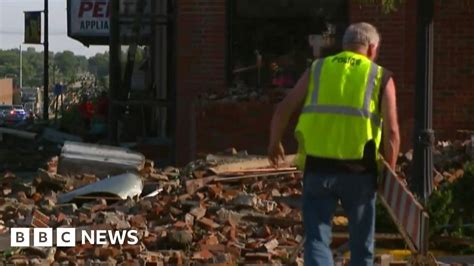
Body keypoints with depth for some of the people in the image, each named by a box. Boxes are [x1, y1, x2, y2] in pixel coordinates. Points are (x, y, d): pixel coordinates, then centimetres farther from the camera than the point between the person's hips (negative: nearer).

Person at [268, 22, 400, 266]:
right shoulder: (380, 77, 7)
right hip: (359, 170, -1)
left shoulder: (317, 69, 13)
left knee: (317, 239, 4)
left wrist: (274, 144, 23)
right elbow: (391, 132, -3)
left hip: (317, 166, 1)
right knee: (361, 243, 15)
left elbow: (283, 110, 7)